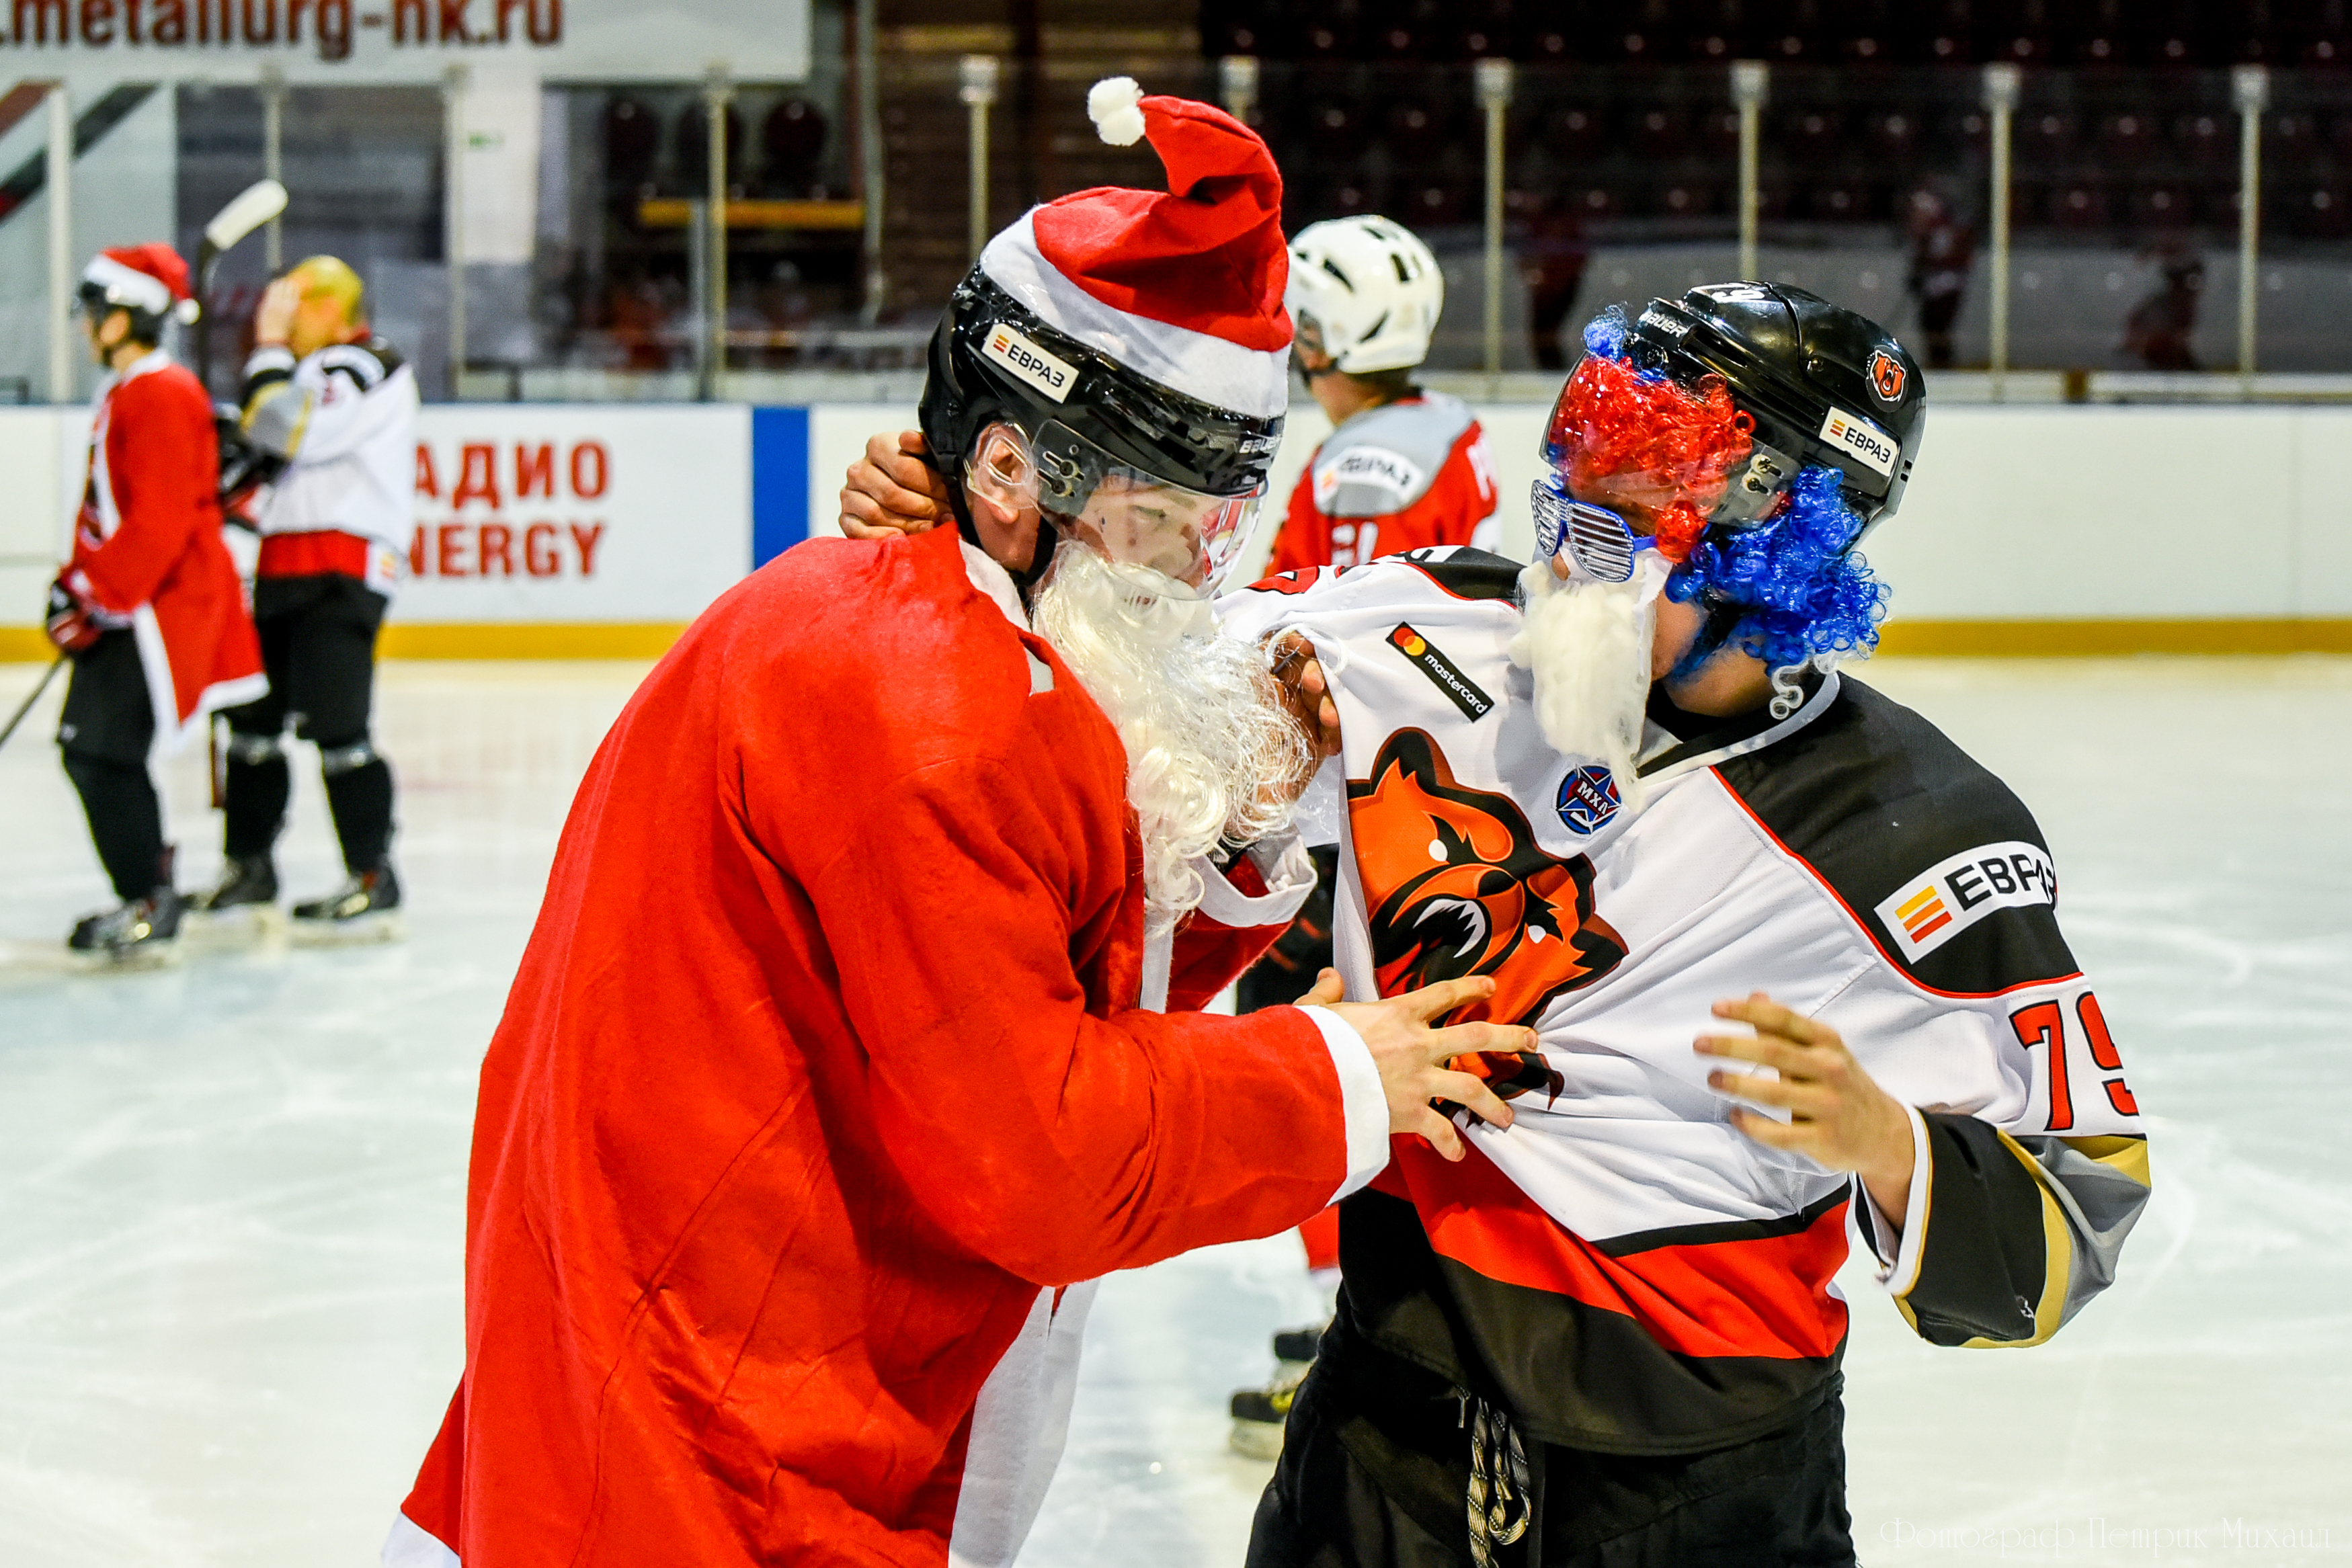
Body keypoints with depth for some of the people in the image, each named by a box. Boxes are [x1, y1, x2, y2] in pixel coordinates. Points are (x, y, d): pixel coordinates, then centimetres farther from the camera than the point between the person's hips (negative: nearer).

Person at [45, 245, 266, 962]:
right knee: (85, 746, 12)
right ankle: (145, 891, 20)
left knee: (105, 750, -12)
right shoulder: (126, 392, 16)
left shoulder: (161, 395, -17)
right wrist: (77, 581, 17)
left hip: (163, 603, -10)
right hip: (123, 600, 10)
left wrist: (101, 600, -22)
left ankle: (151, 908, -5)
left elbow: (160, 521, -23)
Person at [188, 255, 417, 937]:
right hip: (286, 567, 10)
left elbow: (286, 431, -22)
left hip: (342, 571, -10)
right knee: (253, 715, 12)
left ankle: (374, 882, -9)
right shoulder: (312, 373, 23)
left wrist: (270, 349, -11)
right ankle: (249, 868, 23)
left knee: (334, 723, -13)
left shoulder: (366, 367, -10)